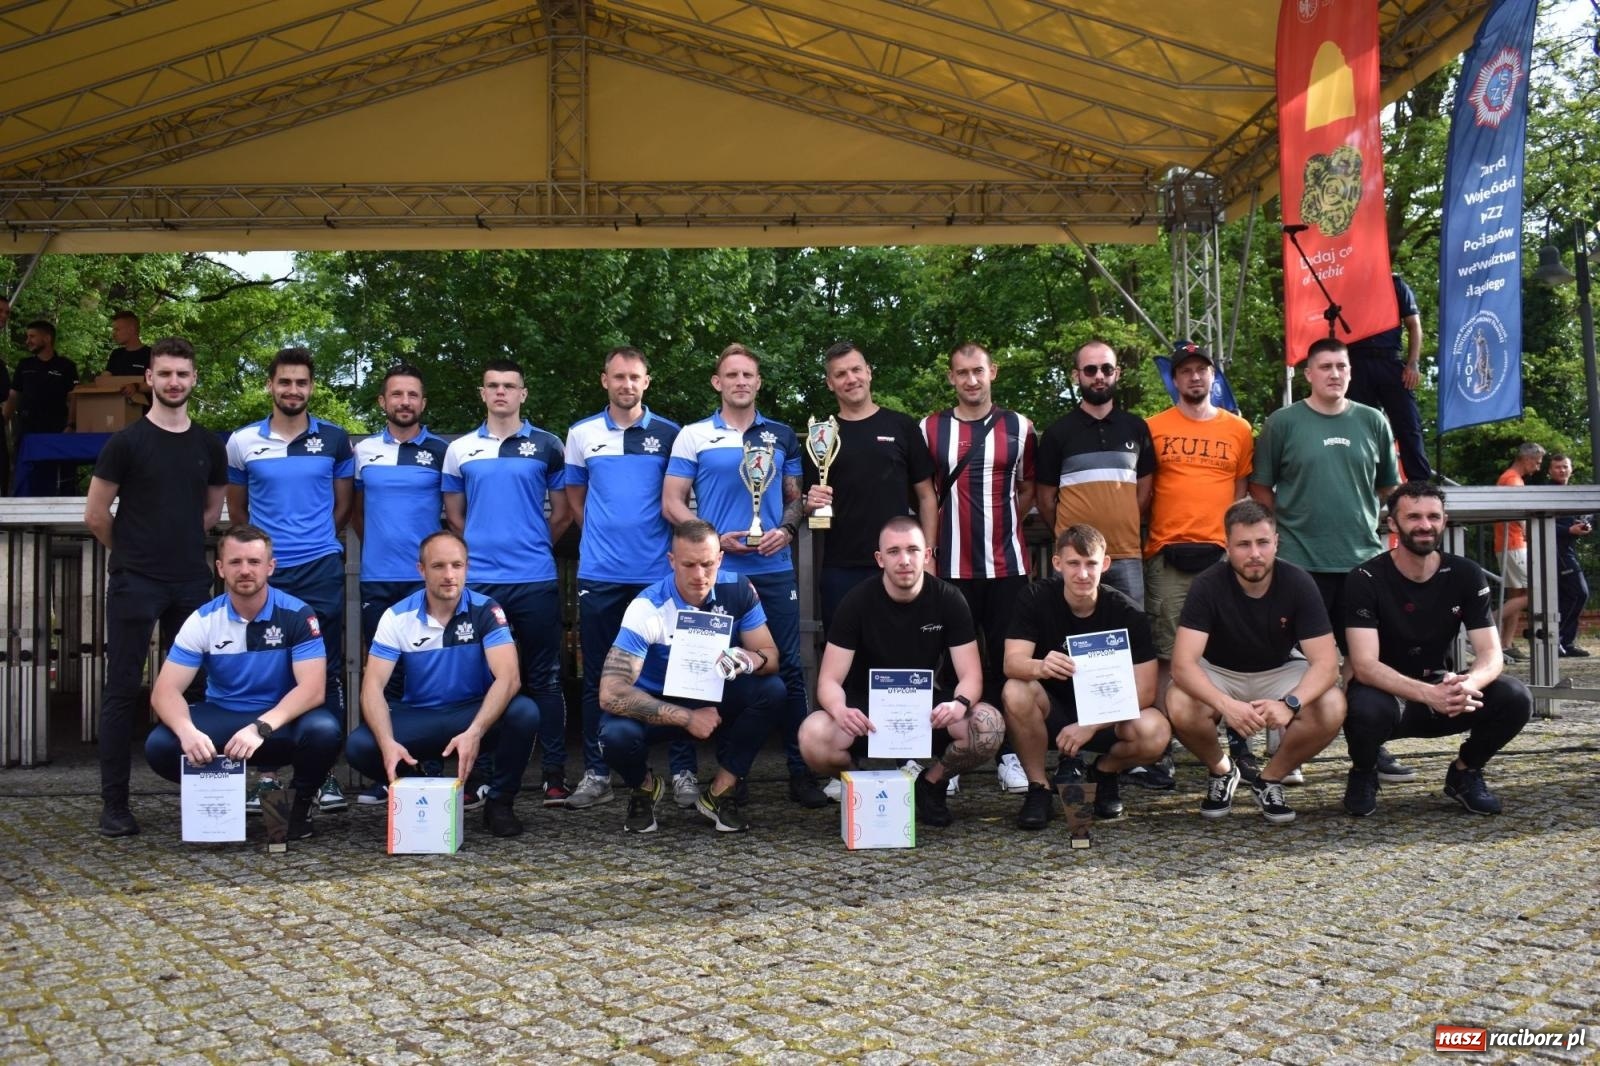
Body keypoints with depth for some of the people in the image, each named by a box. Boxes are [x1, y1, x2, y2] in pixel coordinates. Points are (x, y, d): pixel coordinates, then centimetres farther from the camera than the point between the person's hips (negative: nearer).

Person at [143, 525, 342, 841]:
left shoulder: (297, 615, -13)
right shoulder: (203, 621, -8)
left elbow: (312, 689, -22)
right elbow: (165, 691, -13)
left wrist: (261, 728, -38)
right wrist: (186, 731, -36)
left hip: (283, 721, -2)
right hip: (221, 718, 2)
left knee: (324, 730, -35)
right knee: (160, 745, -26)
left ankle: (302, 799, -2)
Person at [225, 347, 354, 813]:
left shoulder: (334, 439, 4)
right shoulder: (243, 442, 5)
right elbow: (236, 508, 16)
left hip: (321, 569, -1)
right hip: (265, 571, 1)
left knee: (325, 670, 1)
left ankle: (325, 772, 8)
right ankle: (265, 774, 11)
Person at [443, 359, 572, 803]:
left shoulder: (547, 446, 5)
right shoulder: (459, 450, 9)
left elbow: (563, 513, 9)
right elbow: (454, 516, 15)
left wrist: (534, 546, 9)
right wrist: (483, 546, 9)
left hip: (535, 579, -2)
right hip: (478, 579, 2)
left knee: (544, 678, 1)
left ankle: (554, 772, 5)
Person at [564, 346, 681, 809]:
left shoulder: (668, 434, 4)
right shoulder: (582, 435, 7)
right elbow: (574, 497, 16)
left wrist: (674, 545, 0)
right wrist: (601, 535, 7)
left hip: (658, 572, -1)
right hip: (600, 574, 1)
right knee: (598, 677, 5)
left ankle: (682, 770, 10)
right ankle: (597, 773, 12)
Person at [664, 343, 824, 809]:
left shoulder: (781, 436, 12)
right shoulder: (694, 437, 4)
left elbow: (795, 497, 16)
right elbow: (671, 503, 1)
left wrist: (786, 530, -6)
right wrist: (715, 539, -11)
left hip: (775, 570, 2)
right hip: (718, 572, -2)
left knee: (789, 667, 1)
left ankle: (800, 770, 8)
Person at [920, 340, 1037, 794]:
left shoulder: (1019, 428, 7)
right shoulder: (930, 429, 7)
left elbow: (1029, 489, 15)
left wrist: (1001, 522, 3)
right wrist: (932, 545, 1)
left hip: (1007, 564, 0)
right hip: (953, 565, 0)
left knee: (1006, 661, 3)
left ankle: (1009, 755, 11)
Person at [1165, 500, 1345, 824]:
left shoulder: (1298, 584, -20)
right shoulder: (1208, 586, -23)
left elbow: (1326, 663, -24)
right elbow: (1182, 664, -32)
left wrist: (1290, 704, -44)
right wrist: (1226, 705, -50)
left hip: (1279, 672, 1)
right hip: (1219, 673, -1)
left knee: (1332, 708, -29)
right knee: (1179, 708, -33)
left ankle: (1270, 779, -1)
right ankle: (1221, 771, 1)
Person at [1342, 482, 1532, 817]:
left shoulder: (1465, 575, -6)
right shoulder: (1367, 579, -17)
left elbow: (1491, 654, -12)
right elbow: (1365, 665, -26)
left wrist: (1469, 683, -37)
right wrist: (1428, 694, -43)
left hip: (1442, 692, 3)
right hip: (1387, 693, -3)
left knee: (1515, 698, -23)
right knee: (1366, 708, -38)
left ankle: (1464, 772, 6)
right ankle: (1363, 774, -2)